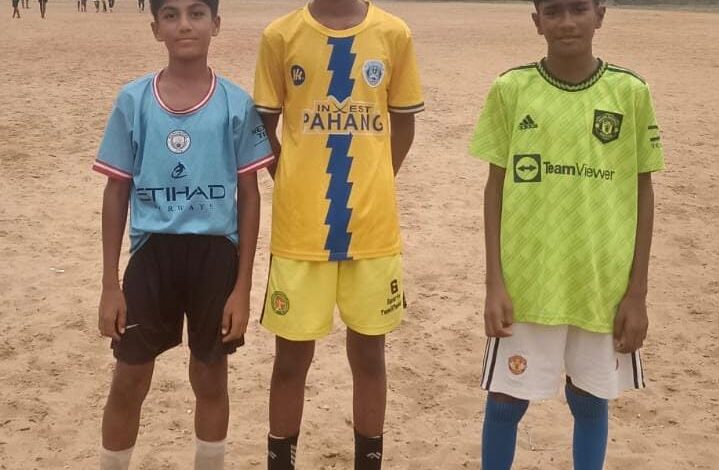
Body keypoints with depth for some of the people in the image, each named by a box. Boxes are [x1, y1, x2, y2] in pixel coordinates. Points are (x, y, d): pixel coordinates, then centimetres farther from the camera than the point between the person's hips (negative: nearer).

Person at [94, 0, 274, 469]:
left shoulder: (236, 103, -4)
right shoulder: (133, 100, -2)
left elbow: (249, 195, 0)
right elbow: (117, 192, 3)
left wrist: (243, 285, -3)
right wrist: (110, 284, 1)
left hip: (215, 253, 0)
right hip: (153, 253, 1)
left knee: (211, 378, 14)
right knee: (129, 381, 9)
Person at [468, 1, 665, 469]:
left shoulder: (631, 92, -4)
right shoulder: (510, 89, -4)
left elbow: (643, 192, 1)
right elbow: (496, 185, 0)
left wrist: (637, 292, -2)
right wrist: (495, 281, -5)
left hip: (605, 283, 1)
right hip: (527, 279, 0)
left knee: (591, 400, 13)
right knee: (506, 400, 7)